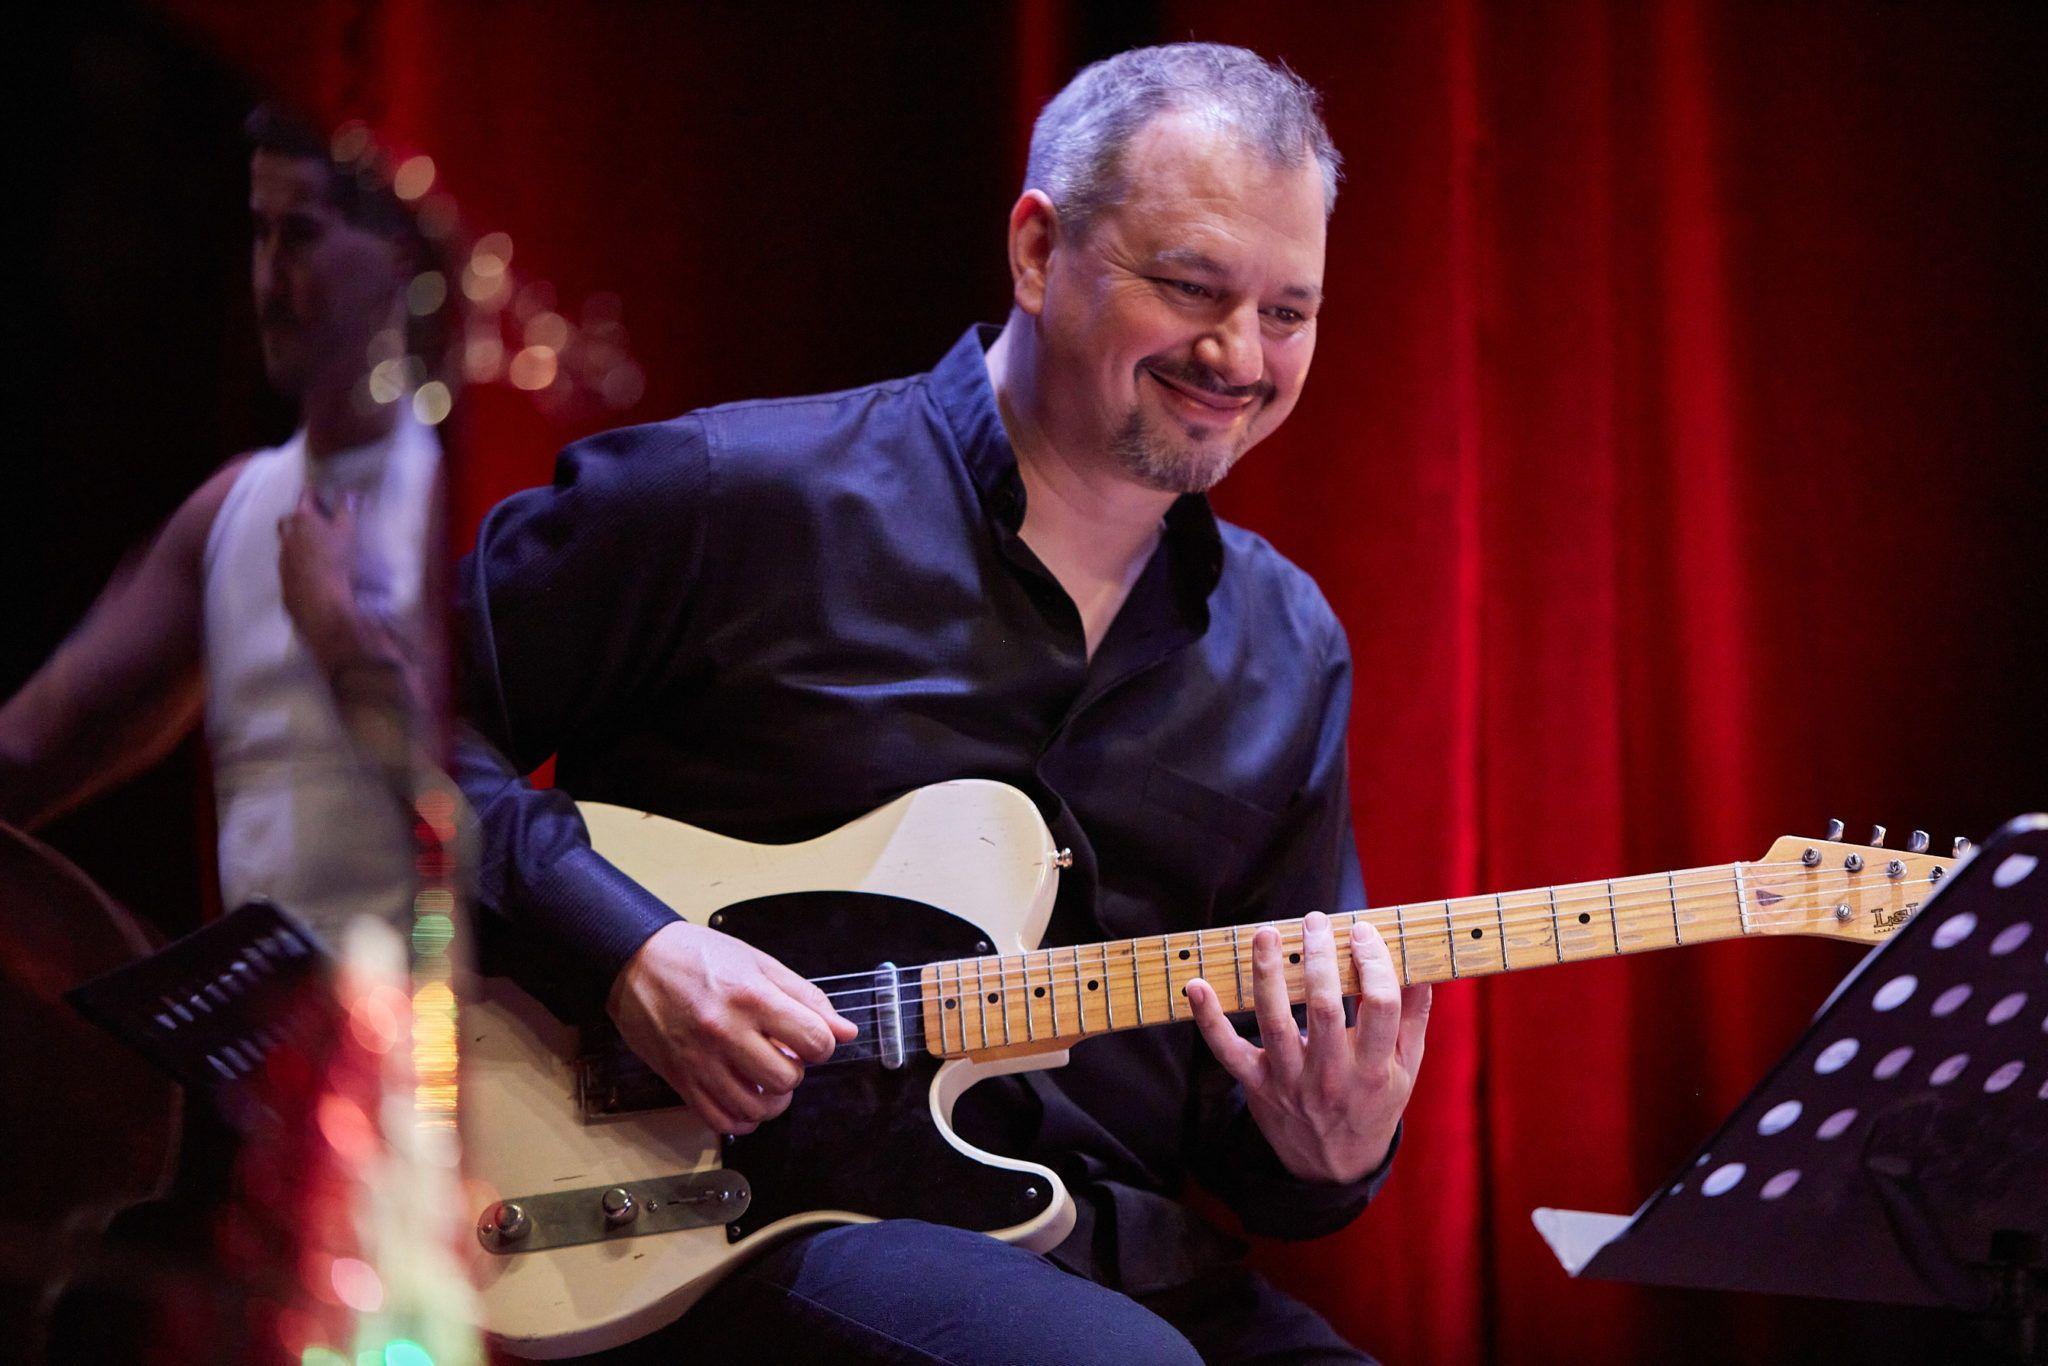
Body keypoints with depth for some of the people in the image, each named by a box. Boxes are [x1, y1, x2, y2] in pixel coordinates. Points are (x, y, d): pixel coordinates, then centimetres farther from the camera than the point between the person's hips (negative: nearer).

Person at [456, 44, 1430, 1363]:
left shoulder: (1289, 651, 14)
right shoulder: (744, 500, -3)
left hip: (1111, 1247, 5)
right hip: (744, 1226, -5)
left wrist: (1326, 1153, -7)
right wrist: (624, 948, -14)